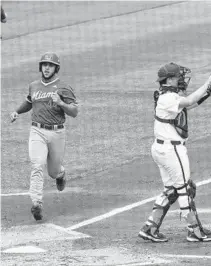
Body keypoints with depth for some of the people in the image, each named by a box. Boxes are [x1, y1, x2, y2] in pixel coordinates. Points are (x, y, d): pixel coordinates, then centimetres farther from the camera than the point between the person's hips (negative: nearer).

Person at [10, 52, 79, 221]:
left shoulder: (63, 88, -2)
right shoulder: (33, 86, 12)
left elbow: (74, 112, -7)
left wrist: (60, 103, -23)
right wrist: (17, 112, 19)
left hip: (57, 133, -2)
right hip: (37, 132, 2)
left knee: (53, 171, 12)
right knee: (37, 166, -19)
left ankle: (60, 174, 51)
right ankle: (37, 204, -26)